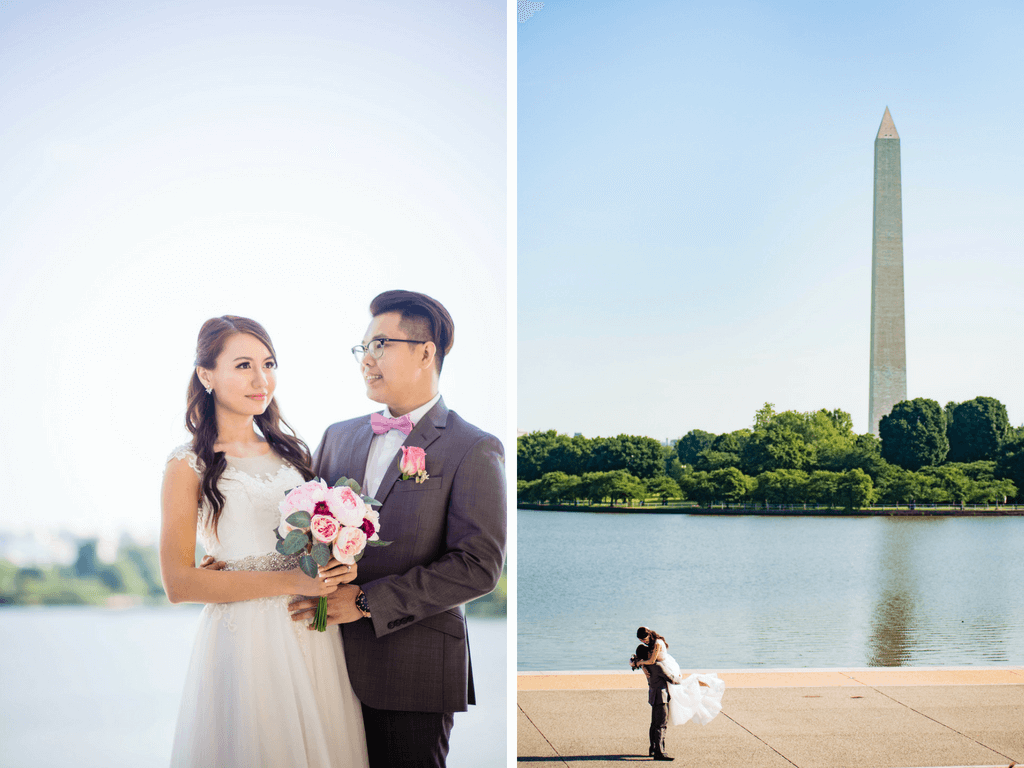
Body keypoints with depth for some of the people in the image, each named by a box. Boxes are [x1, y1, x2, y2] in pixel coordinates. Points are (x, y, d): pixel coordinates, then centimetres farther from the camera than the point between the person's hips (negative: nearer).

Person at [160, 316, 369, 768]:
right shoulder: (188, 466, -6)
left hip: (313, 633, 5)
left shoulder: (291, 451, 9)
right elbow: (178, 583, -13)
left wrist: (339, 568, -5)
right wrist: (289, 582, -18)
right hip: (243, 639, -5)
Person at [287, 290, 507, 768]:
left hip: (413, 674, -5)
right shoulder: (338, 437, 12)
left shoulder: (474, 451, -7)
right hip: (334, 661, 5)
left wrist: (366, 601, -17)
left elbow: (478, 565, -15)